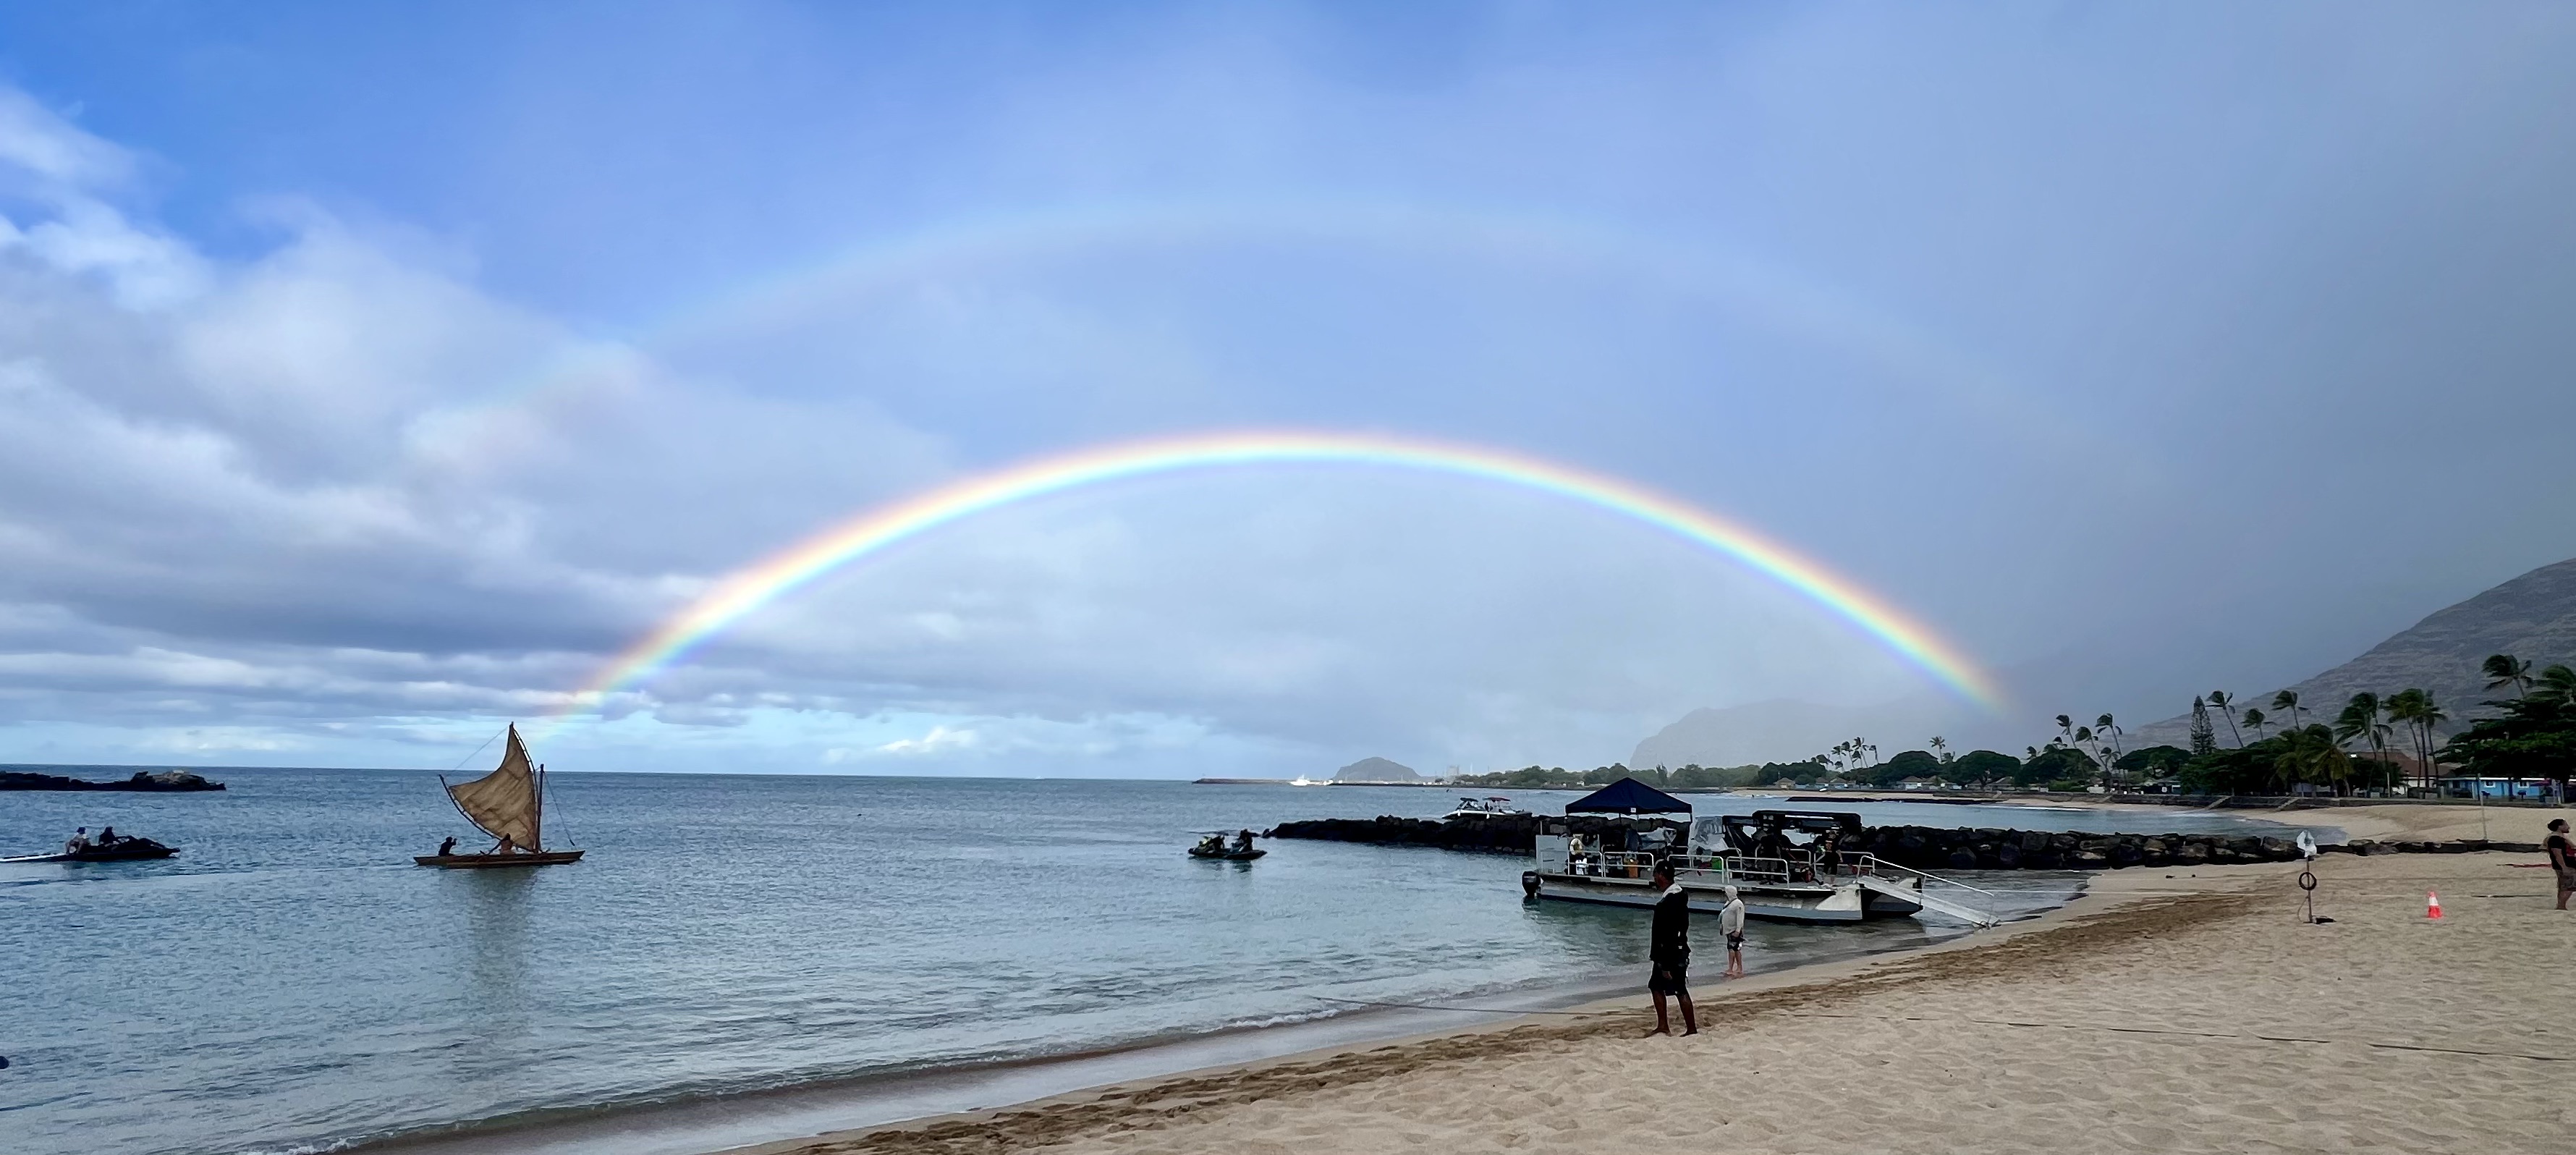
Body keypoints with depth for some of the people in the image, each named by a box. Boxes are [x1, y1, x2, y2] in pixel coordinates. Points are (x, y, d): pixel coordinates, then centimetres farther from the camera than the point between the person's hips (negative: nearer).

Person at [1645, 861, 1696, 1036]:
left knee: (1681, 991, -1)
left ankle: (1692, 1030, 8)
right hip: (1669, 953, 10)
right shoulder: (1679, 895, 8)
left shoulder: (1670, 900, -24)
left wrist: (1666, 965, -21)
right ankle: (1662, 1025, 24)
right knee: (1656, 986, 16)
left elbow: (1669, 935, -24)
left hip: (1672, 955, -10)